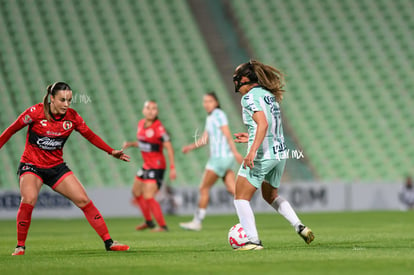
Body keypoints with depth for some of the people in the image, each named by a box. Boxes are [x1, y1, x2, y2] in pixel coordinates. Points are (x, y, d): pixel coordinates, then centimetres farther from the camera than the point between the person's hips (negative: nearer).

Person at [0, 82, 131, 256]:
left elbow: (90, 135, 9)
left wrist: (112, 152, 6)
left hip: (57, 167, 4)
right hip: (31, 166, -4)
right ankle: (20, 246, -12)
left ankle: (108, 242, 3)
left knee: (84, 201, -5)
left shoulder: (72, 116, -5)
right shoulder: (35, 112, -16)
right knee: (29, 200, -29)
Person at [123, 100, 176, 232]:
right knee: (136, 192, 20)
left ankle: (163, 226, -4)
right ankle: (149, 222, 36)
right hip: (146, 165, 9)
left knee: (148, 197, -15)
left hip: (156, 167, -9)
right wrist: (130, 144, 3)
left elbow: (169, 148, -20)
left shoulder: (158, 128, -20)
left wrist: (172, 168, -25)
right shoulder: (141, 124, 4)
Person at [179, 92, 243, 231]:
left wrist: (235, 152, -24)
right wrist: (190, 147, 7)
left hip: (221, 157, -9)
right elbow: (204, 139, 21)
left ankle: (197, 221, 4)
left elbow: (228, 134, -17)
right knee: (232, 189, 2)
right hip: (217, 157, 9)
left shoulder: (218, 114, -9)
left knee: (204, 189, -2)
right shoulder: (210, 118, 19)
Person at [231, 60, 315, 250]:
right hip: (280, 153, 9)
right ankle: (299, 226, 14)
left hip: (262, 155, -9)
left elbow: (263, 124, -23)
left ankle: (253, 240, -6)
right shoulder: (270, 95, 16)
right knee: (270, 195, 27)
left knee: (241, 197, 2)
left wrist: (253, 150, -30)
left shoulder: (249, 97, -10)